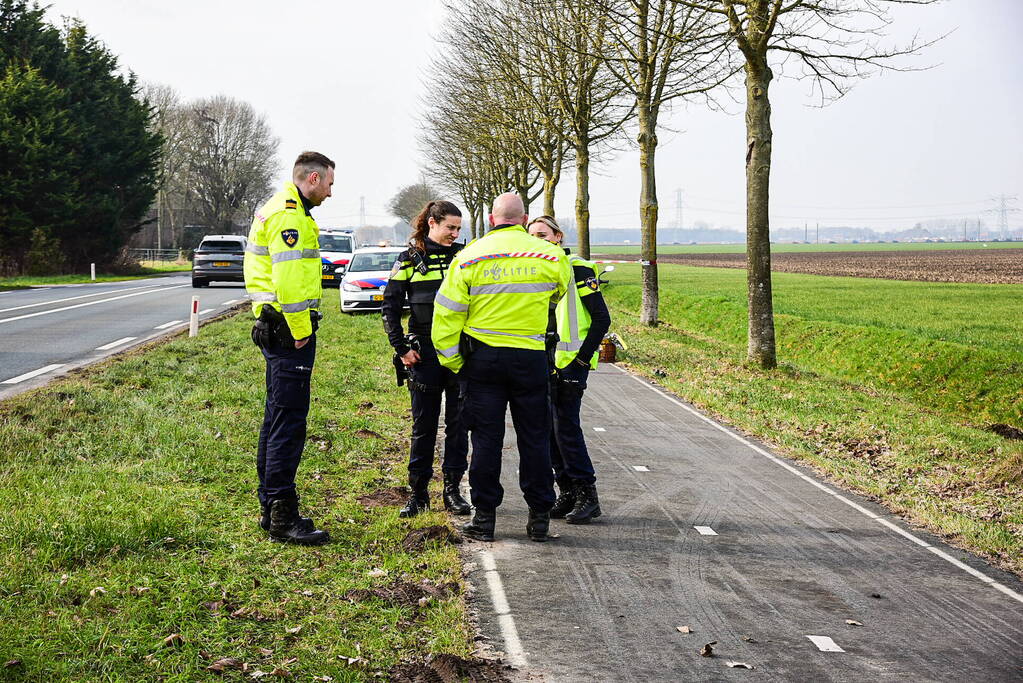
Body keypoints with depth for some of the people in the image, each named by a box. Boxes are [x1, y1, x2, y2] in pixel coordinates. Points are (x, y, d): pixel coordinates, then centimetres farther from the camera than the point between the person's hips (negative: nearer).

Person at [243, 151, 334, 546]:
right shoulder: (288, 215, -15)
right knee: (289, 422, -9)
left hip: (276, 330, 11)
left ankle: (271, 509, 24)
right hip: (288, 331, -11)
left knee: (278, 419, 16)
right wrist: (300, 332, -18)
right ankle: (282, 517, -6)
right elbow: (289, 279, -23)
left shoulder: (280, 210, 20)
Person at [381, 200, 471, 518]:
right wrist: (401, 347, -4)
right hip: (425, 352, -1)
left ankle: (452, 489, 13)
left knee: (458, 421, 4)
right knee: (424, 423, 3)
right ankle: (418, 492, 12)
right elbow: (390, 305, 3)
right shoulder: (411, 258, 2)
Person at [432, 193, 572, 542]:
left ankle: (484, 516, 11)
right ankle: (539, 516, 14)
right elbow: (561, 292, 19)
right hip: (531, 357, 0)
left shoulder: (469, 257, -4)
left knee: (486, 437, 7)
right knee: (534, 437, 9)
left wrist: (454, 363, 6)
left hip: (482, 357, 0)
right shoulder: (551, 256, -2)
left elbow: (446, 315, -4)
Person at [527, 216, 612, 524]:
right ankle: (568, 492, 16)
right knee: (550, 428, 7)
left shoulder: (578, 270, -7)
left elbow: (602, 318, -9)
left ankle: (587, 495, -1)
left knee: (566, 426, -9)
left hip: (570, 362, -7)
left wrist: (583, 358, -12)